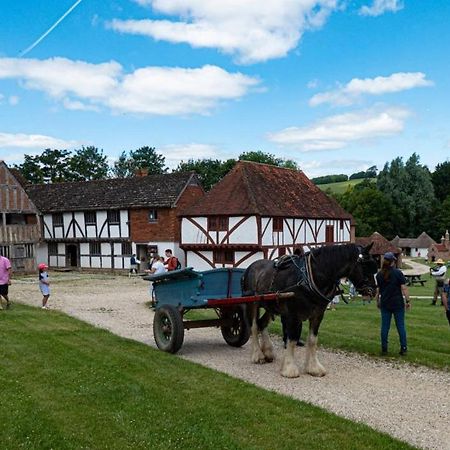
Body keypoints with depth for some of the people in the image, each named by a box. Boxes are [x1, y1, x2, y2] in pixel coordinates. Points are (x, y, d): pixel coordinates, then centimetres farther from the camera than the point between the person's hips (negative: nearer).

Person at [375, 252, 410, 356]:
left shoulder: (379, 275, 1)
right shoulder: (398, 273, -8)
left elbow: (377, 290, 3)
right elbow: (404, 288, -9)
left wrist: (377, 302, 15)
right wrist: (408, 301, -3)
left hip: (385, 304, 2)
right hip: (398, 304, -2)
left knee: (385, 326, 7)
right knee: (400, 326, 6)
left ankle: (384, 348, 9)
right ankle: (403, 348, 8)